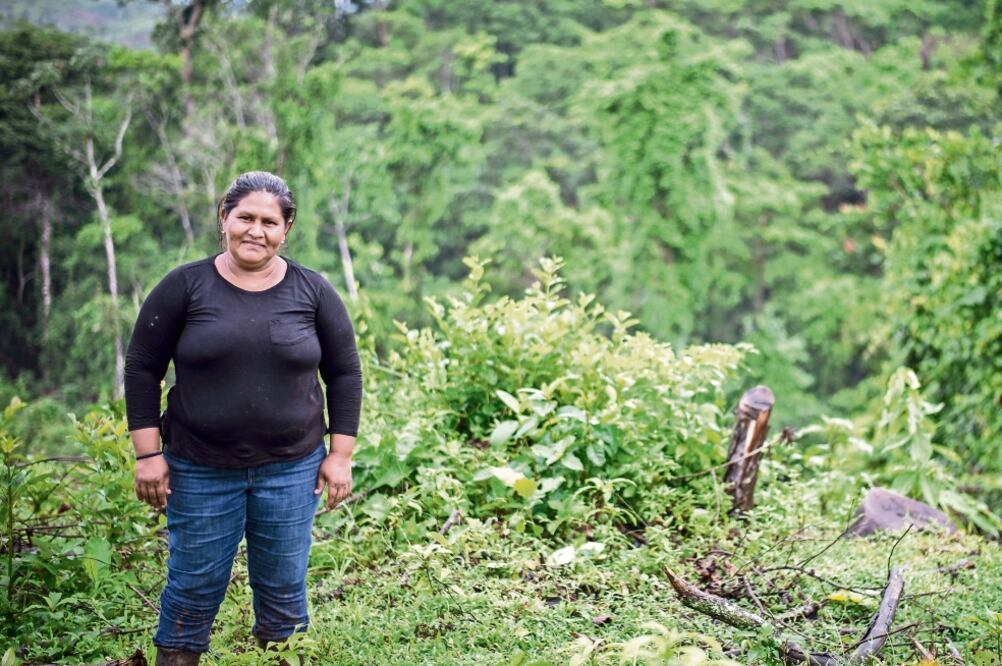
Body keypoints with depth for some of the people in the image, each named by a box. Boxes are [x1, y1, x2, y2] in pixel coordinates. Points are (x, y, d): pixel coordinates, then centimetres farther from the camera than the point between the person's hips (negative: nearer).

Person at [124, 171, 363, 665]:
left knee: (283, 588, 12)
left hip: (291, 469, 1)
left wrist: (340, 455, 1)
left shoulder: (313, 292, 0)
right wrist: (148, 454, -5)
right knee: (194, 587, 9)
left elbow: (344, 374, 5)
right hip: (200, 470, -1)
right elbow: (142, 369, -1)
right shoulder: (184, 287, -4)